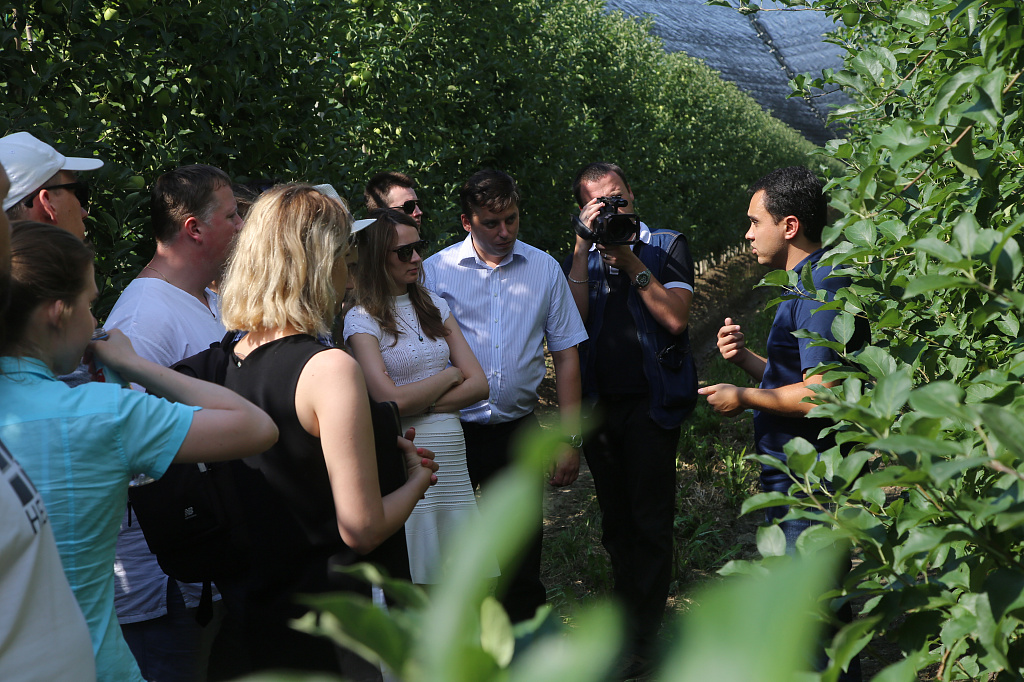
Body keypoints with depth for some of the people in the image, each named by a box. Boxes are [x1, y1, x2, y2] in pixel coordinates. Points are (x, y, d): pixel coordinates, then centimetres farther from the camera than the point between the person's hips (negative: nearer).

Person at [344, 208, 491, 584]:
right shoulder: (362, 319, -4)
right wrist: (450, 374, 0)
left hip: (451, 454, 5)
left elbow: (478, 385, 7)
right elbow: (390, 399, -14)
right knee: (409, 583, -3)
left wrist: (419, 404, -7)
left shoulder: (434, 306, 13)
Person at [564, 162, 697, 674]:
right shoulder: (581, 257, 10)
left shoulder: (667, 246, 2)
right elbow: (573, 320, -7)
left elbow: (675, 318, -10)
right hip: (600, 404, 4)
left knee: (650, 522, -3)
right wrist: (584, 248, -11)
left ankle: (642, 638, 5)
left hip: (652, 402, -3)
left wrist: (630, 262, -13)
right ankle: (626, 615, 26)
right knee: (615, 521, 12)